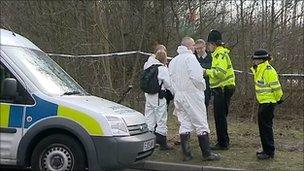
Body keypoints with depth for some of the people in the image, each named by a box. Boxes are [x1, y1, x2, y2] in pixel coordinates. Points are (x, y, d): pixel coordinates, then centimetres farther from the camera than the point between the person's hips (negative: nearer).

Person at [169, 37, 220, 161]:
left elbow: (171, 80, 13)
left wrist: (177, 92, 15)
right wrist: (202, 87, -5)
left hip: (178, 96, 7)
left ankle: (186, 153, 11)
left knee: (184, 124, 10)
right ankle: (206, 153, 5)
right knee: (201, 124, 0)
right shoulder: (190, 58, -10)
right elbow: (196, 77, -21)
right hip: (192, 95, -7)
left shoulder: (173, 61, 15)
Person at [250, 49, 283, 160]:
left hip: (268, 102, -10)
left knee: (266, 126, -6)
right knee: (262, 126, 14)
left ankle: (269, 152, 1)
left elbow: (276, 87, -17)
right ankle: (266, 150, 25)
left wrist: (278, 98, -7)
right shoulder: (258, 70, 11)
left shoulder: (269, 71, -20)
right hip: (262, 102, 10)